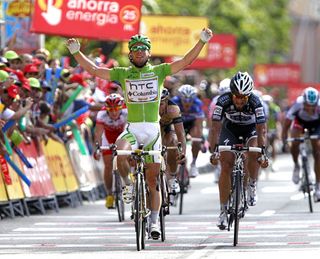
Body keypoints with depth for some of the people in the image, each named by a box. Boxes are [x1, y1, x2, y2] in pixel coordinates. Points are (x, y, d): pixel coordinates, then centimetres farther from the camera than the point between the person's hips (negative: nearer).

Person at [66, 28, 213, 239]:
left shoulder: (159, 71, 6)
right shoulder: (123, 73, 8)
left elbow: (185, 62, 0)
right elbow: (93, 70, 5)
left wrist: (202, 42, -10)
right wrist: (76, 52, -4)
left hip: (153, 130, 0)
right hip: (132, 129, 0)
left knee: (153, 179, 3)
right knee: (121, 154, -33)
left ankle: (155, 220, 12)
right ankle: (128, 184, -5)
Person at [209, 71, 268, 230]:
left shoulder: (255, 102, -32)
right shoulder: (223, 101, -31)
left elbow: (262, 129, -35)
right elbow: (215, 127, -31)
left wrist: (263, 153, -47)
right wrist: (214, 150, -43)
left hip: (251, 129, -1)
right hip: (230, 128, 1)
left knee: (253, 154, -30)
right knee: (226, 166, -11)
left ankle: (252, 185, -2)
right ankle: (223, 210, -4)